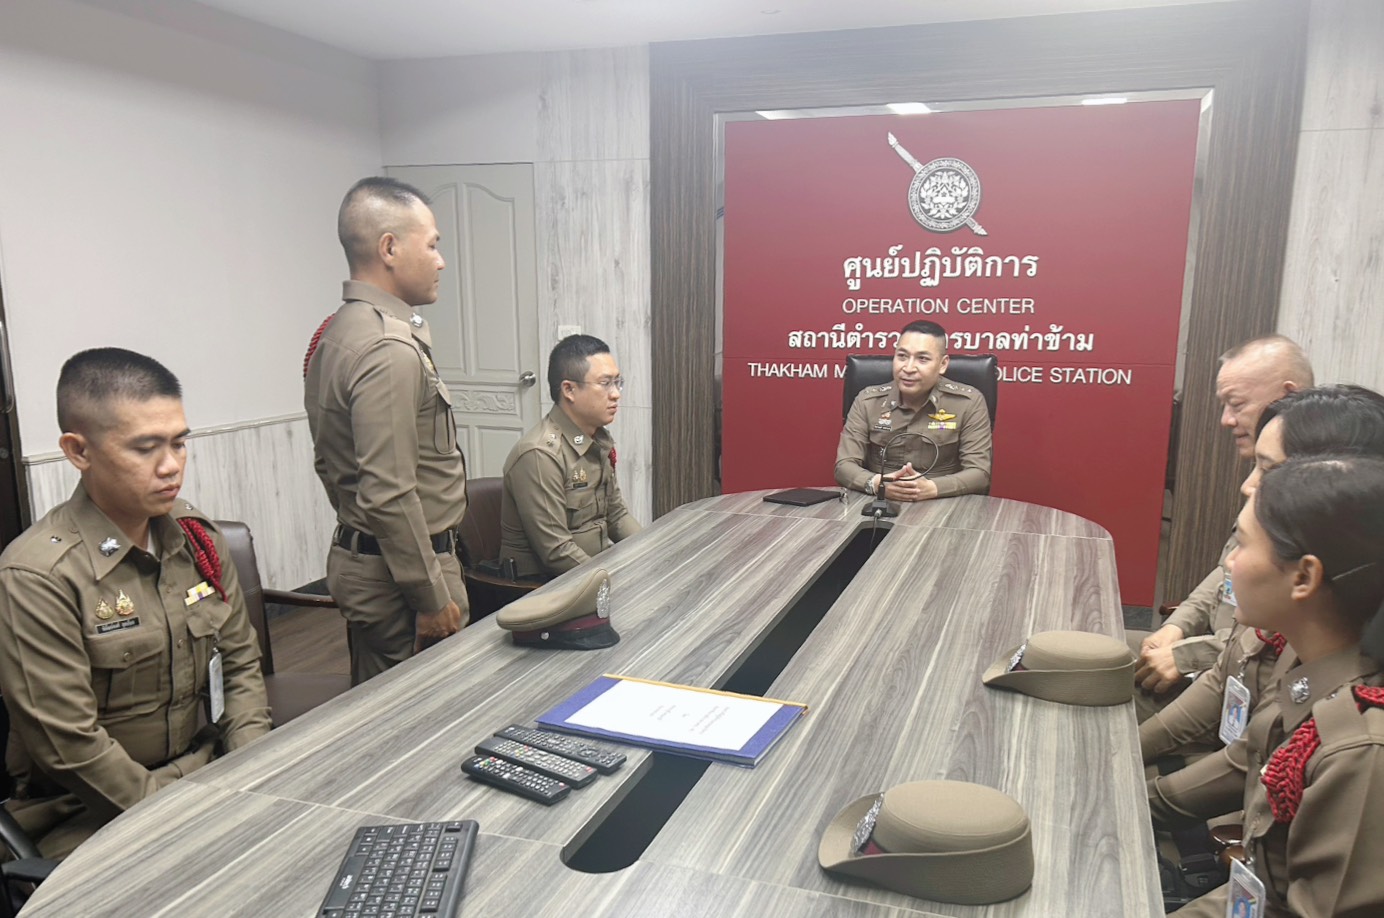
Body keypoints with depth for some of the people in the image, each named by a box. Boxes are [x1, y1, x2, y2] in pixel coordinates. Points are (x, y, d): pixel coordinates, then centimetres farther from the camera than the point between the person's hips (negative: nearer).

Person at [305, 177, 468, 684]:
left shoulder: (337, 332, 10)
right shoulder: (390, 350, -22)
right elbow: (390, 496, -26)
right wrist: (434, 598, -18)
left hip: (356, 553, 10)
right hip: (398, 571, -10)